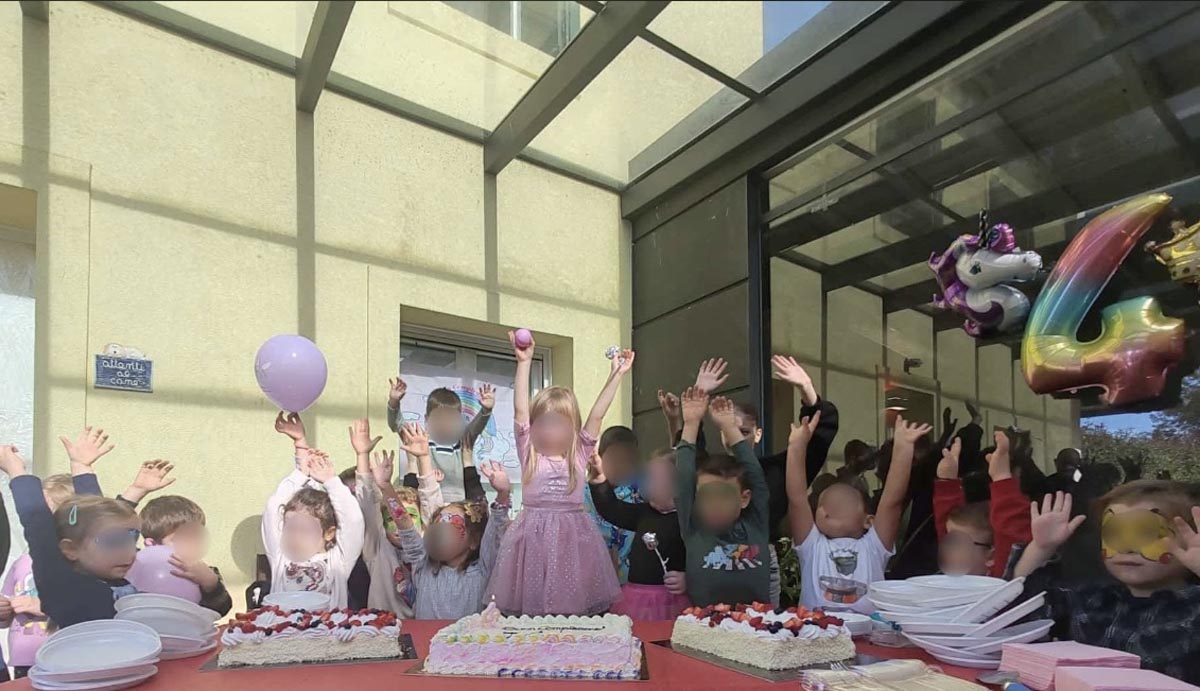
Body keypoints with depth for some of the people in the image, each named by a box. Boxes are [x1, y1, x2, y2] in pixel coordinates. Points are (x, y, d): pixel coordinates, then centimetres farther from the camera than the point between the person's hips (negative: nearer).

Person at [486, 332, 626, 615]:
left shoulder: (579, 454, 5)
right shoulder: (529, 452, 2)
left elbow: (597, 415, -1)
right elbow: (520, 410, -8)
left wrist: (617, 375, -6)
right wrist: (524, 363, -15)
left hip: (573, 536, 1)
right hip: (534, 536, -1)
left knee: (575, 603, 4)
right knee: (530, 605, 4)